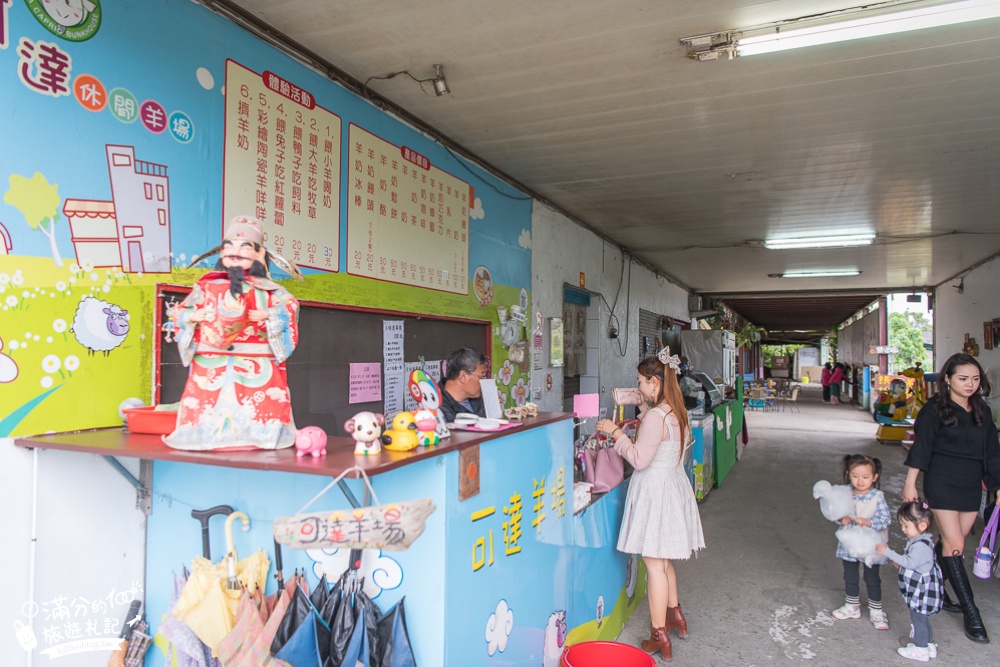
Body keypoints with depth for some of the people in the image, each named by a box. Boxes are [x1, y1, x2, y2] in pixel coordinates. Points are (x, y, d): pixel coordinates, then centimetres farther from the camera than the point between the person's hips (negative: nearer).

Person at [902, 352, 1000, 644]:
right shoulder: (935, 409, -7)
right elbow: (921, 447, -8)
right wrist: (910, 483, -10)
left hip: (971, 486, 6)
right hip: (942, 484, -5)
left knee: (952, 542, 10)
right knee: (954, 544, -7)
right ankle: (971, 613, -1)